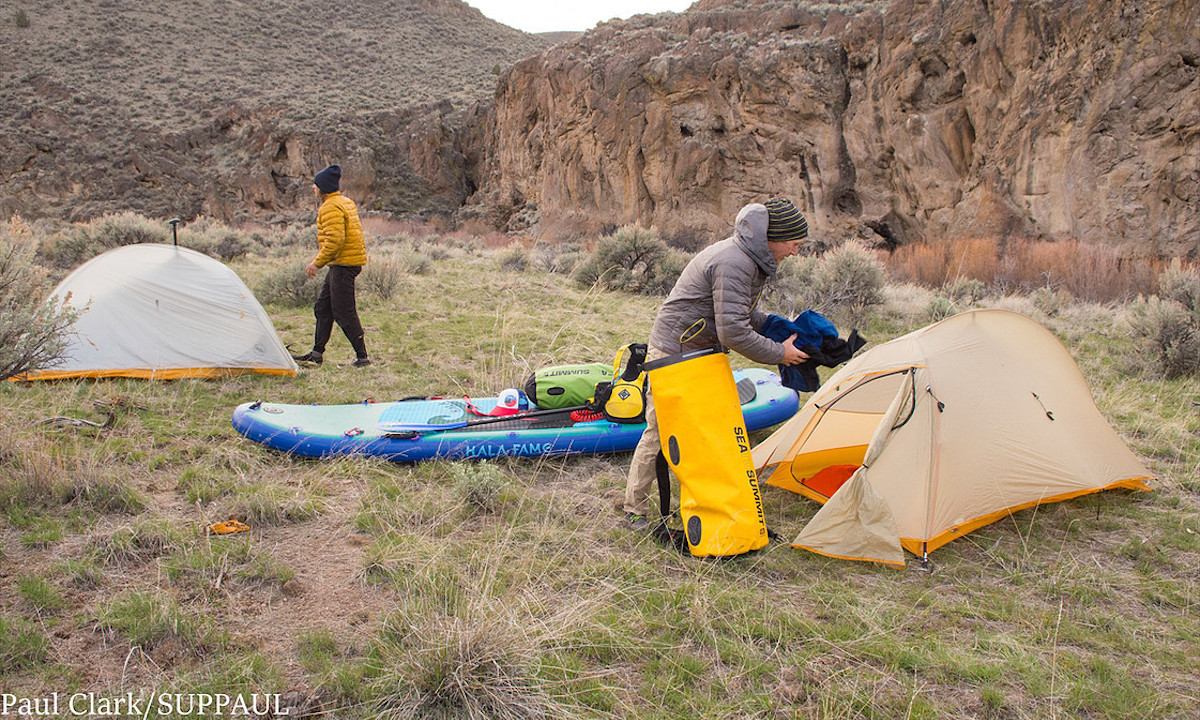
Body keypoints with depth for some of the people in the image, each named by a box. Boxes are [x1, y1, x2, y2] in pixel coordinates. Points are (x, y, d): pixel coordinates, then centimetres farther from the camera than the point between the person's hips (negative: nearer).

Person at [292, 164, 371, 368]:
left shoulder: (331, 208, -15)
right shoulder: (347, 202, 17)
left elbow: (335, 240, -24)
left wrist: (317, 262, -16)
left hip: (344, 264, -11)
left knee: (343, 312, -7)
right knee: (323, 307, 16)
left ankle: (362, 357, -3)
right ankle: (317, 353, 22)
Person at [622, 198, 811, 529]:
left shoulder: (749, 259, 7)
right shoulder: (733, 264, -27)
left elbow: (744, 314, 19)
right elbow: (733, 331, -29)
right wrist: (778, 354, -18)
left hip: (702, 353, 10)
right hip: (673, 353, -10)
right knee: (660, 430, -4)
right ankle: (635, 509, 8)